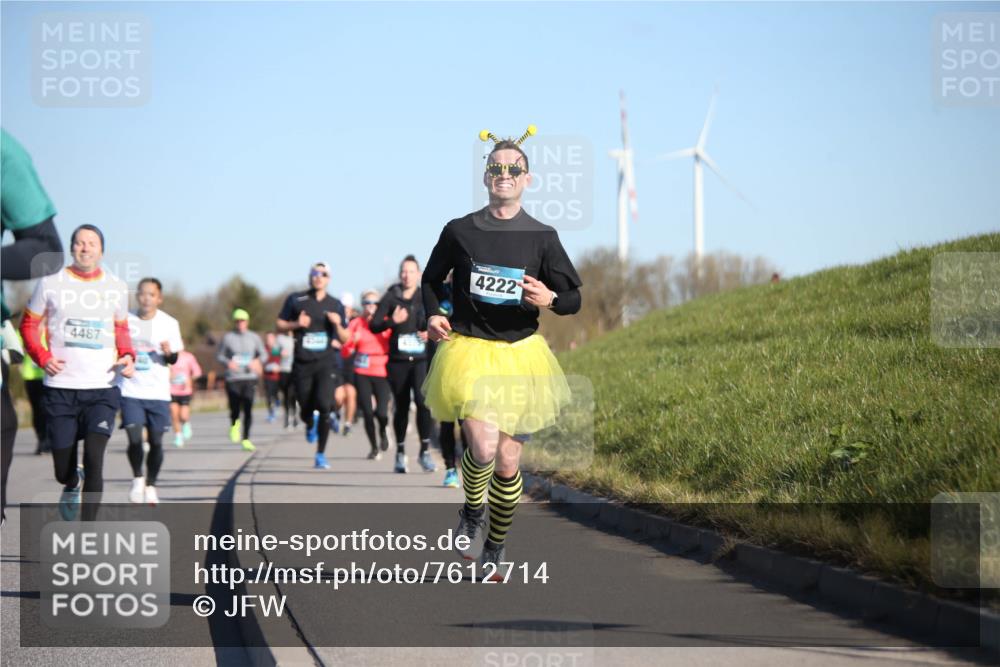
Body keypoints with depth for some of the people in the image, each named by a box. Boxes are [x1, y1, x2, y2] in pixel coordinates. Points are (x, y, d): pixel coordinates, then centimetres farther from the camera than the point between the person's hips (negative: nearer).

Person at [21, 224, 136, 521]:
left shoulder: (116, 288, 7)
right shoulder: (51, 283, 1)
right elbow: (29, 325, 8)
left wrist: (127, 356, -1)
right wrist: (43, 357, -10)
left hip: (102, 388, 0)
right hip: (61, 389, 0)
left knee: (94, 458, -15)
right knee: (63, 470, 6)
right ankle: (72, 484, 44)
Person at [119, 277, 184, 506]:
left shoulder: (169, 323, 1)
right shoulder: (126, 321, 1)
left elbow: (173, 360, 3)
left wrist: (168, 353, -16)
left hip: (158, 393, 1)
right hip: (131, 391, 0)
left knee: (156, 441, 2)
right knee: (134, 439, -13)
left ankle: (150, 486, 21)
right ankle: (137, 478, 12)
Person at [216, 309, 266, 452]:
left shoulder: (254, 338, 10)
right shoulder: (227, 338, 5)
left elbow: (263, 354, 14)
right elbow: (219, 355, 8)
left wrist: (258, 361, -8)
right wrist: (228, 362, -13)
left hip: (249, 377, 1)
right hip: (233, 379, -1)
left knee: (248, 410, -7)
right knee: (235, 409, -6)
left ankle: (245, 439, 0)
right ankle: (234, 424, 30)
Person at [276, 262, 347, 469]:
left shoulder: (335, 305, 8)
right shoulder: (296, 299, 5)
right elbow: (280, 325, 8)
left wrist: (338, 325, -12)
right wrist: (296, 324, -11)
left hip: (326, 362, 0)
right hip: (302, 364, 0)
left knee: (324, 405, -17)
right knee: (306, 410, 6)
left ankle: (320, 456, -6)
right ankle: (311, 424, 47)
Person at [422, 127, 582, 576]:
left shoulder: (542, 237, 3)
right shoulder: (459, 231, 2)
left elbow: (573, 299, 6)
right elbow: (431, 280, 18)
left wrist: (550, 299, -17)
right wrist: (433, 315, -2)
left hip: (521, 354, 2)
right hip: (468, 350, -2)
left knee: (508, 462, 5)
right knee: (484, 446, -23)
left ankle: (496, 548, 24)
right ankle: (471, 511, 8)